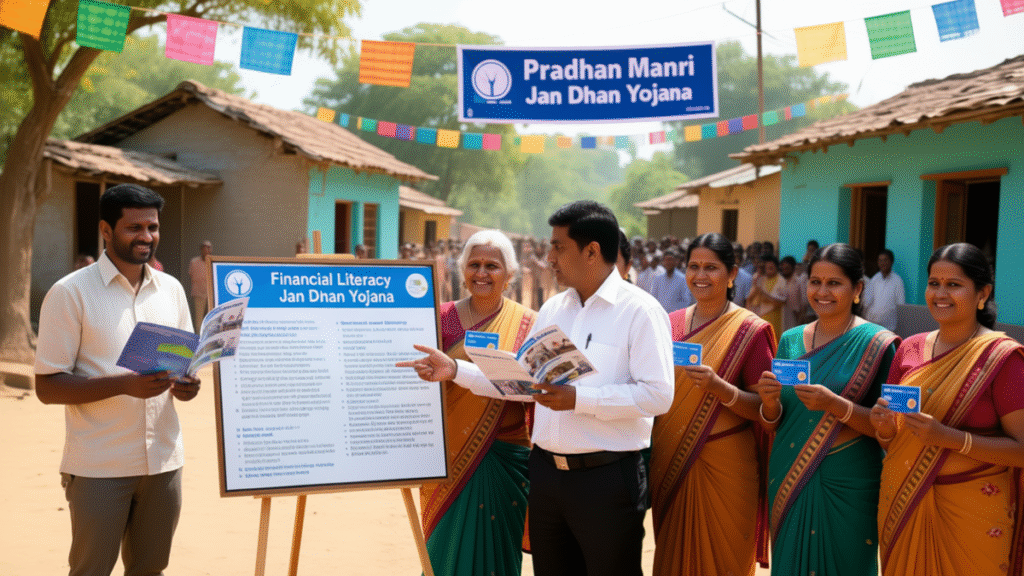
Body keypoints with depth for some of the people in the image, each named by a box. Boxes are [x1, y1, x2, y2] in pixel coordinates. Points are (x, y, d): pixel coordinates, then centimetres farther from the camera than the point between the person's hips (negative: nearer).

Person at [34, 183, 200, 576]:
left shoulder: (171, 289, 10)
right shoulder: (71, 293, -6)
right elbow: (47, 386, -9)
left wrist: (186, 384, -6)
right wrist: (124, 385, -22)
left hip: (163, 460, 5)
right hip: (99, 467, -4)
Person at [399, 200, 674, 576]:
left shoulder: (640, 311, -10)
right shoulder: (552, 309, 13)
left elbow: (657, 395, -19)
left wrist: (578, 399, -23)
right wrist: (455, 370, 7)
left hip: (607, 477, -7)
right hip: (547, 471, 7)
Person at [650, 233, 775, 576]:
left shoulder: (750, 330, -6)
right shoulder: (671, 324, 7)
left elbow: (765, 409, -9)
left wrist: (720, 388, -24)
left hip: (724, 467, -4)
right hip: (670, 463, 4)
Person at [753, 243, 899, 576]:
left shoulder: (877, 344, -6)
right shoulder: (790, 341, 7)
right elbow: (774, 424, 10)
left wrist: (836, 405, -23)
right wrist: (770, 402, -12)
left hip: (848, 487, -4)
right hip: (789, 482, 4)